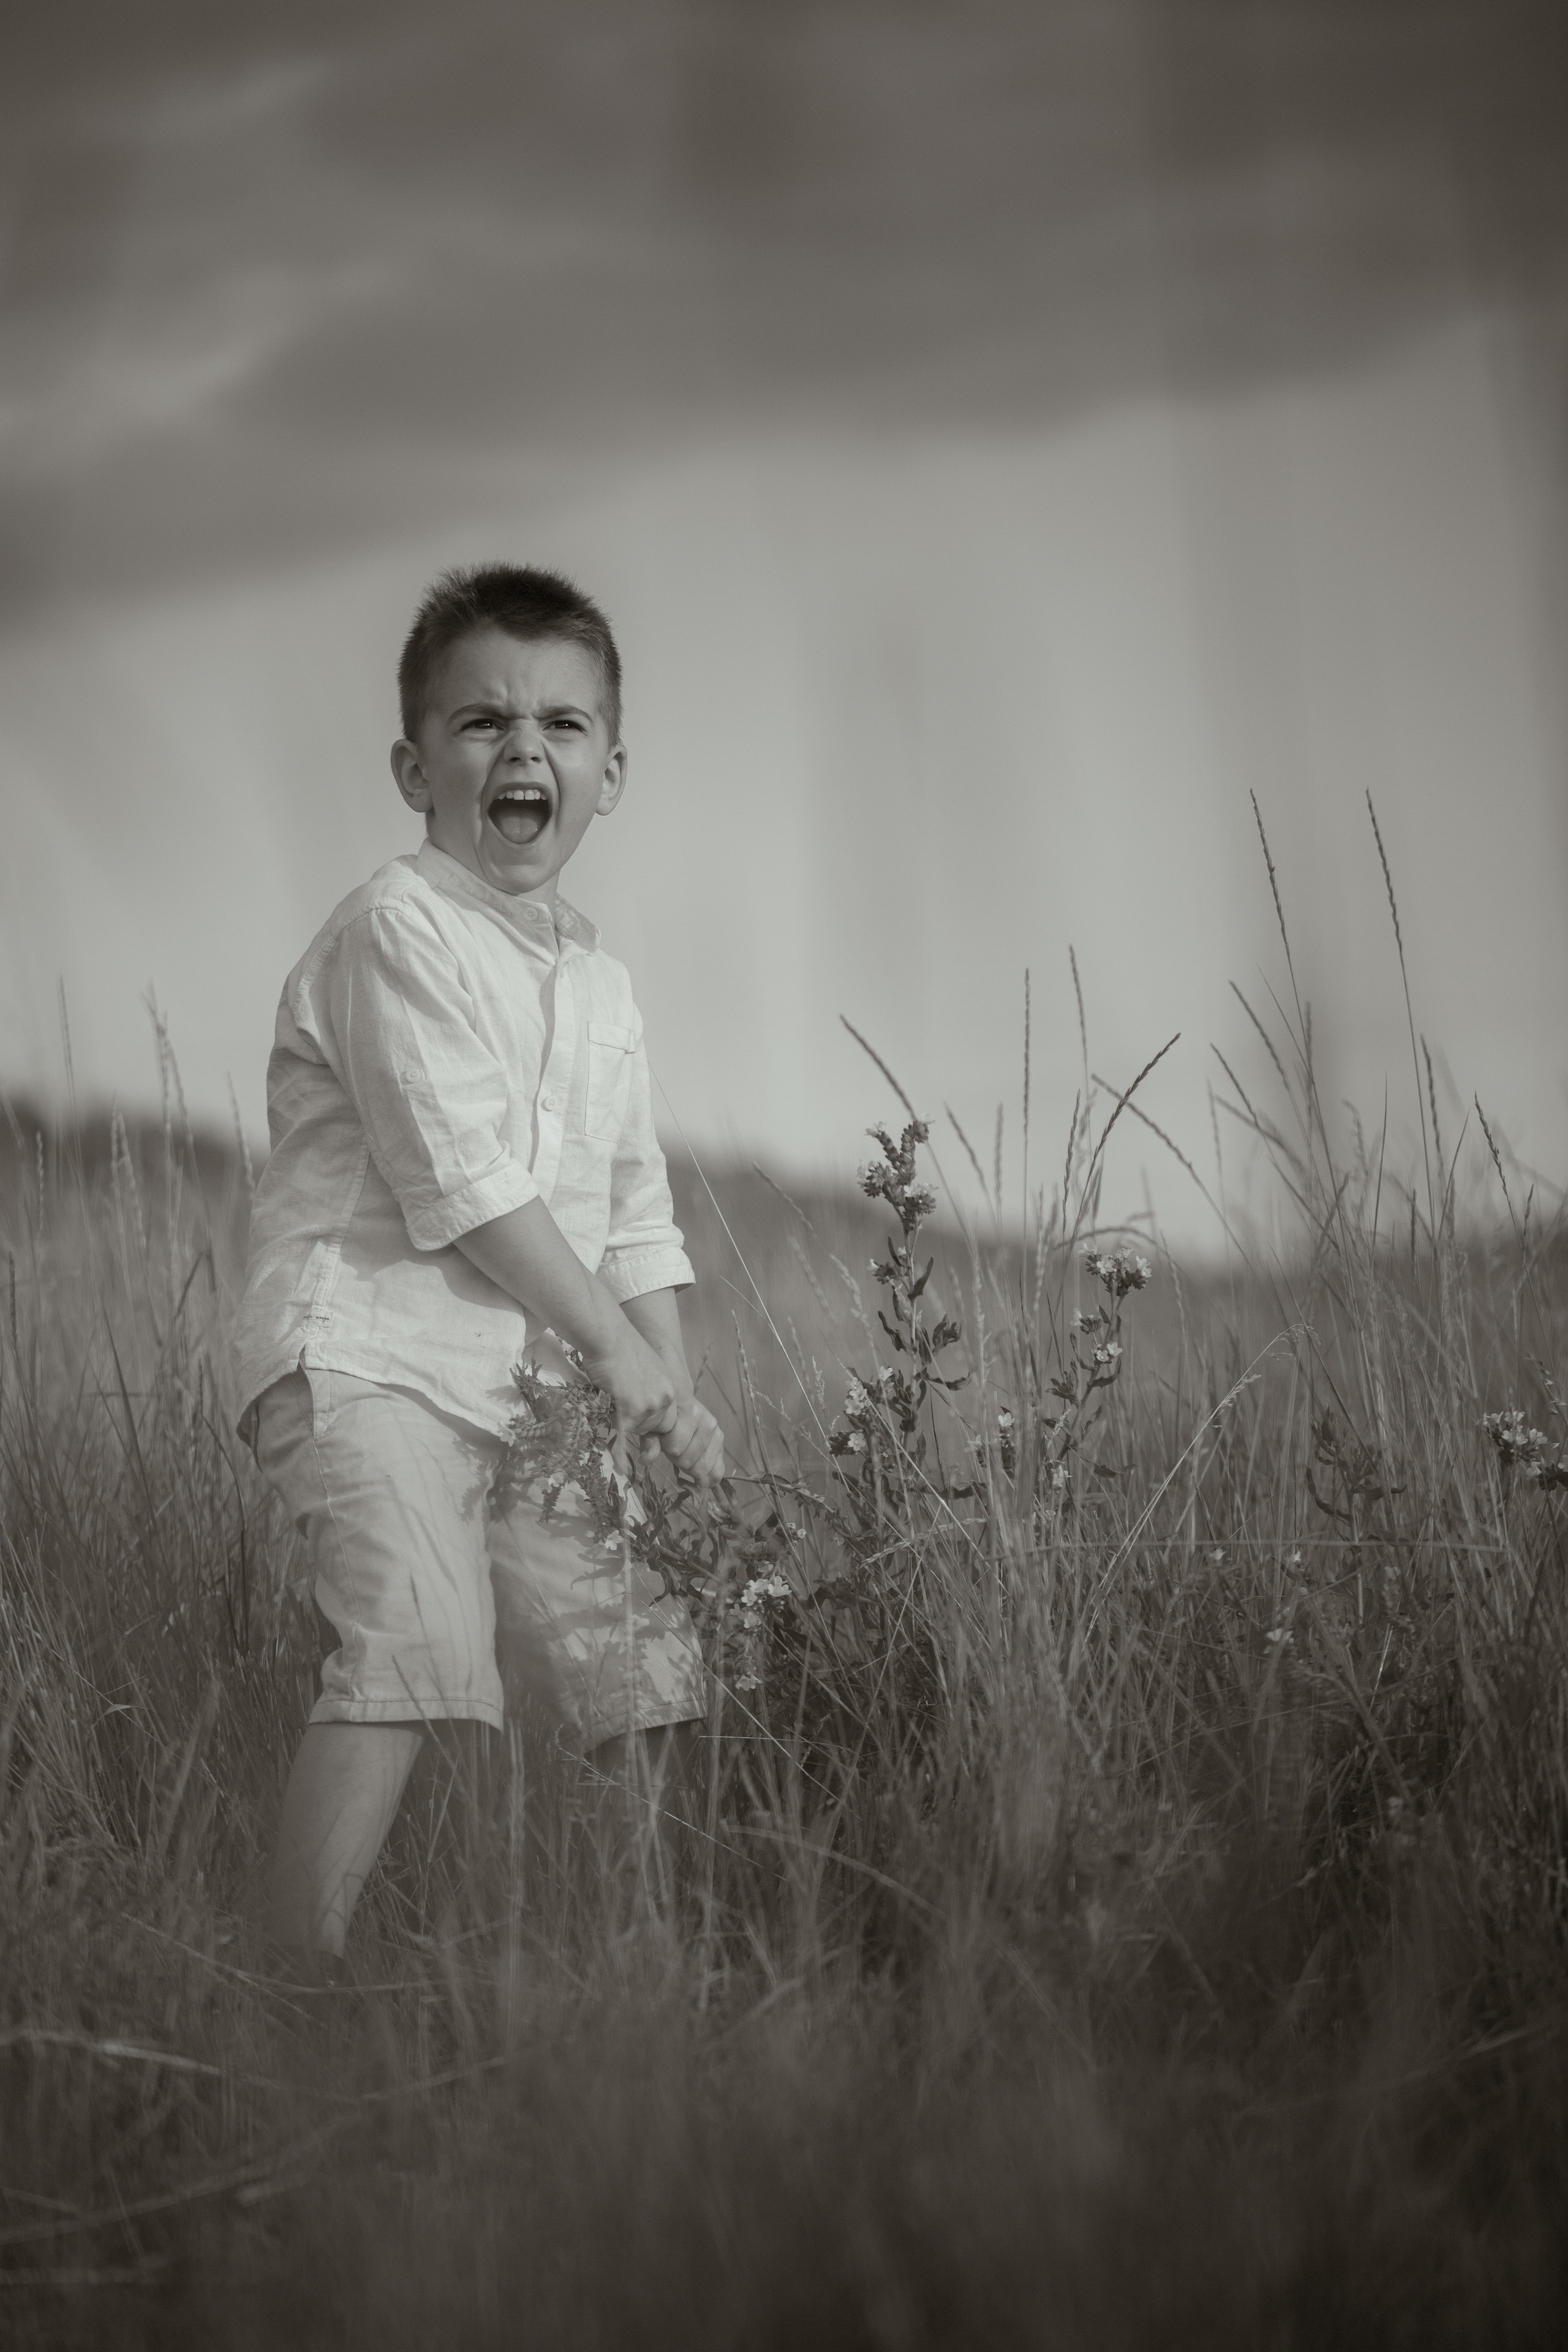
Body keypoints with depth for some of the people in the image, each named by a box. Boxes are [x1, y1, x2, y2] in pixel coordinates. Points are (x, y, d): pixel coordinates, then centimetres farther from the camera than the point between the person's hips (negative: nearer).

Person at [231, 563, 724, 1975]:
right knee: (418, 1638, -26)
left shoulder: (600, 980, 17)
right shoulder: (396, 932, -9)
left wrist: (671, 1400, 8)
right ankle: (305, 1977, -27)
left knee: (652, 1667, 7)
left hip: (523, 1387, 8)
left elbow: (634, 1211, 19)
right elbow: (465, 1176, -15)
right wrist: (618, 1348, -12)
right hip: (361, 1354, -8)